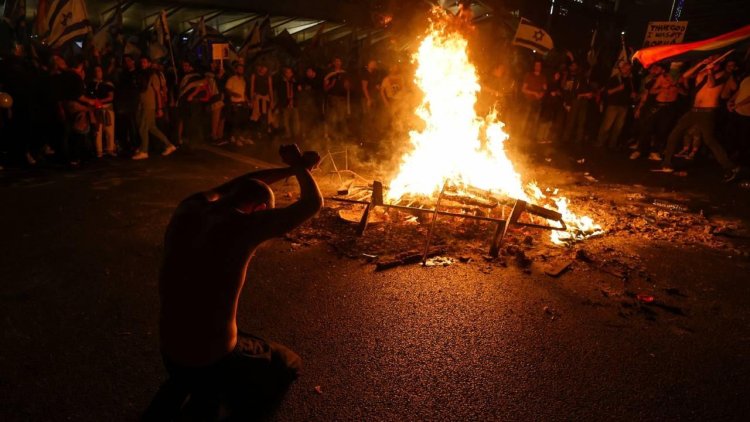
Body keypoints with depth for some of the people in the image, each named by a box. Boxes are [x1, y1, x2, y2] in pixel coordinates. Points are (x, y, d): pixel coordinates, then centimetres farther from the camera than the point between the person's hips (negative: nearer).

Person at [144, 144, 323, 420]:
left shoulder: (188, 208, -5)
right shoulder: (245, 224, -23)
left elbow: (239, 185, 14)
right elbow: (313, 203, -8)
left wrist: (291, 169, 15)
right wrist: (299, 166, 11)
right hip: (213, 361, -6)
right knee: (290, 365, 21)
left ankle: (175, 395, 17)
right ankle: (213, 396, 4)